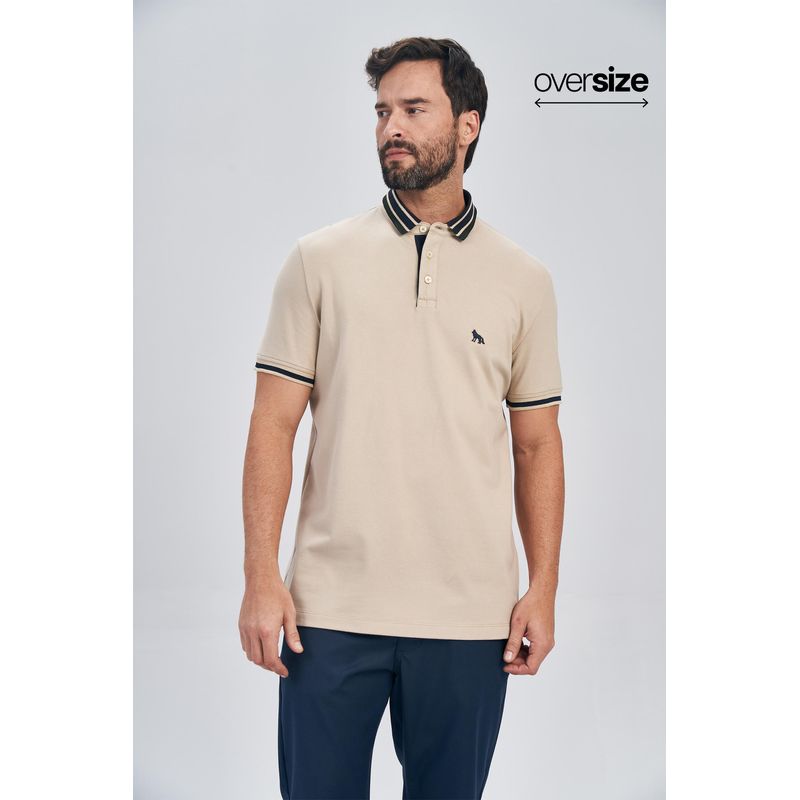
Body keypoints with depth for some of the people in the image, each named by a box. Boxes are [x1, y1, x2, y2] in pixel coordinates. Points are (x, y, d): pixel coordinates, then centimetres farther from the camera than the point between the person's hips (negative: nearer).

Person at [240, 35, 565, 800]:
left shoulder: (522, 279, 6)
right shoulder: (319, 260, 3)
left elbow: (536, 445, 8)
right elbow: (274, 424, 1)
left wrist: (543, 589, 2)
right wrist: (261, 577, -6)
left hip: (470, 615, 1)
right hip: (332, 605, -1)